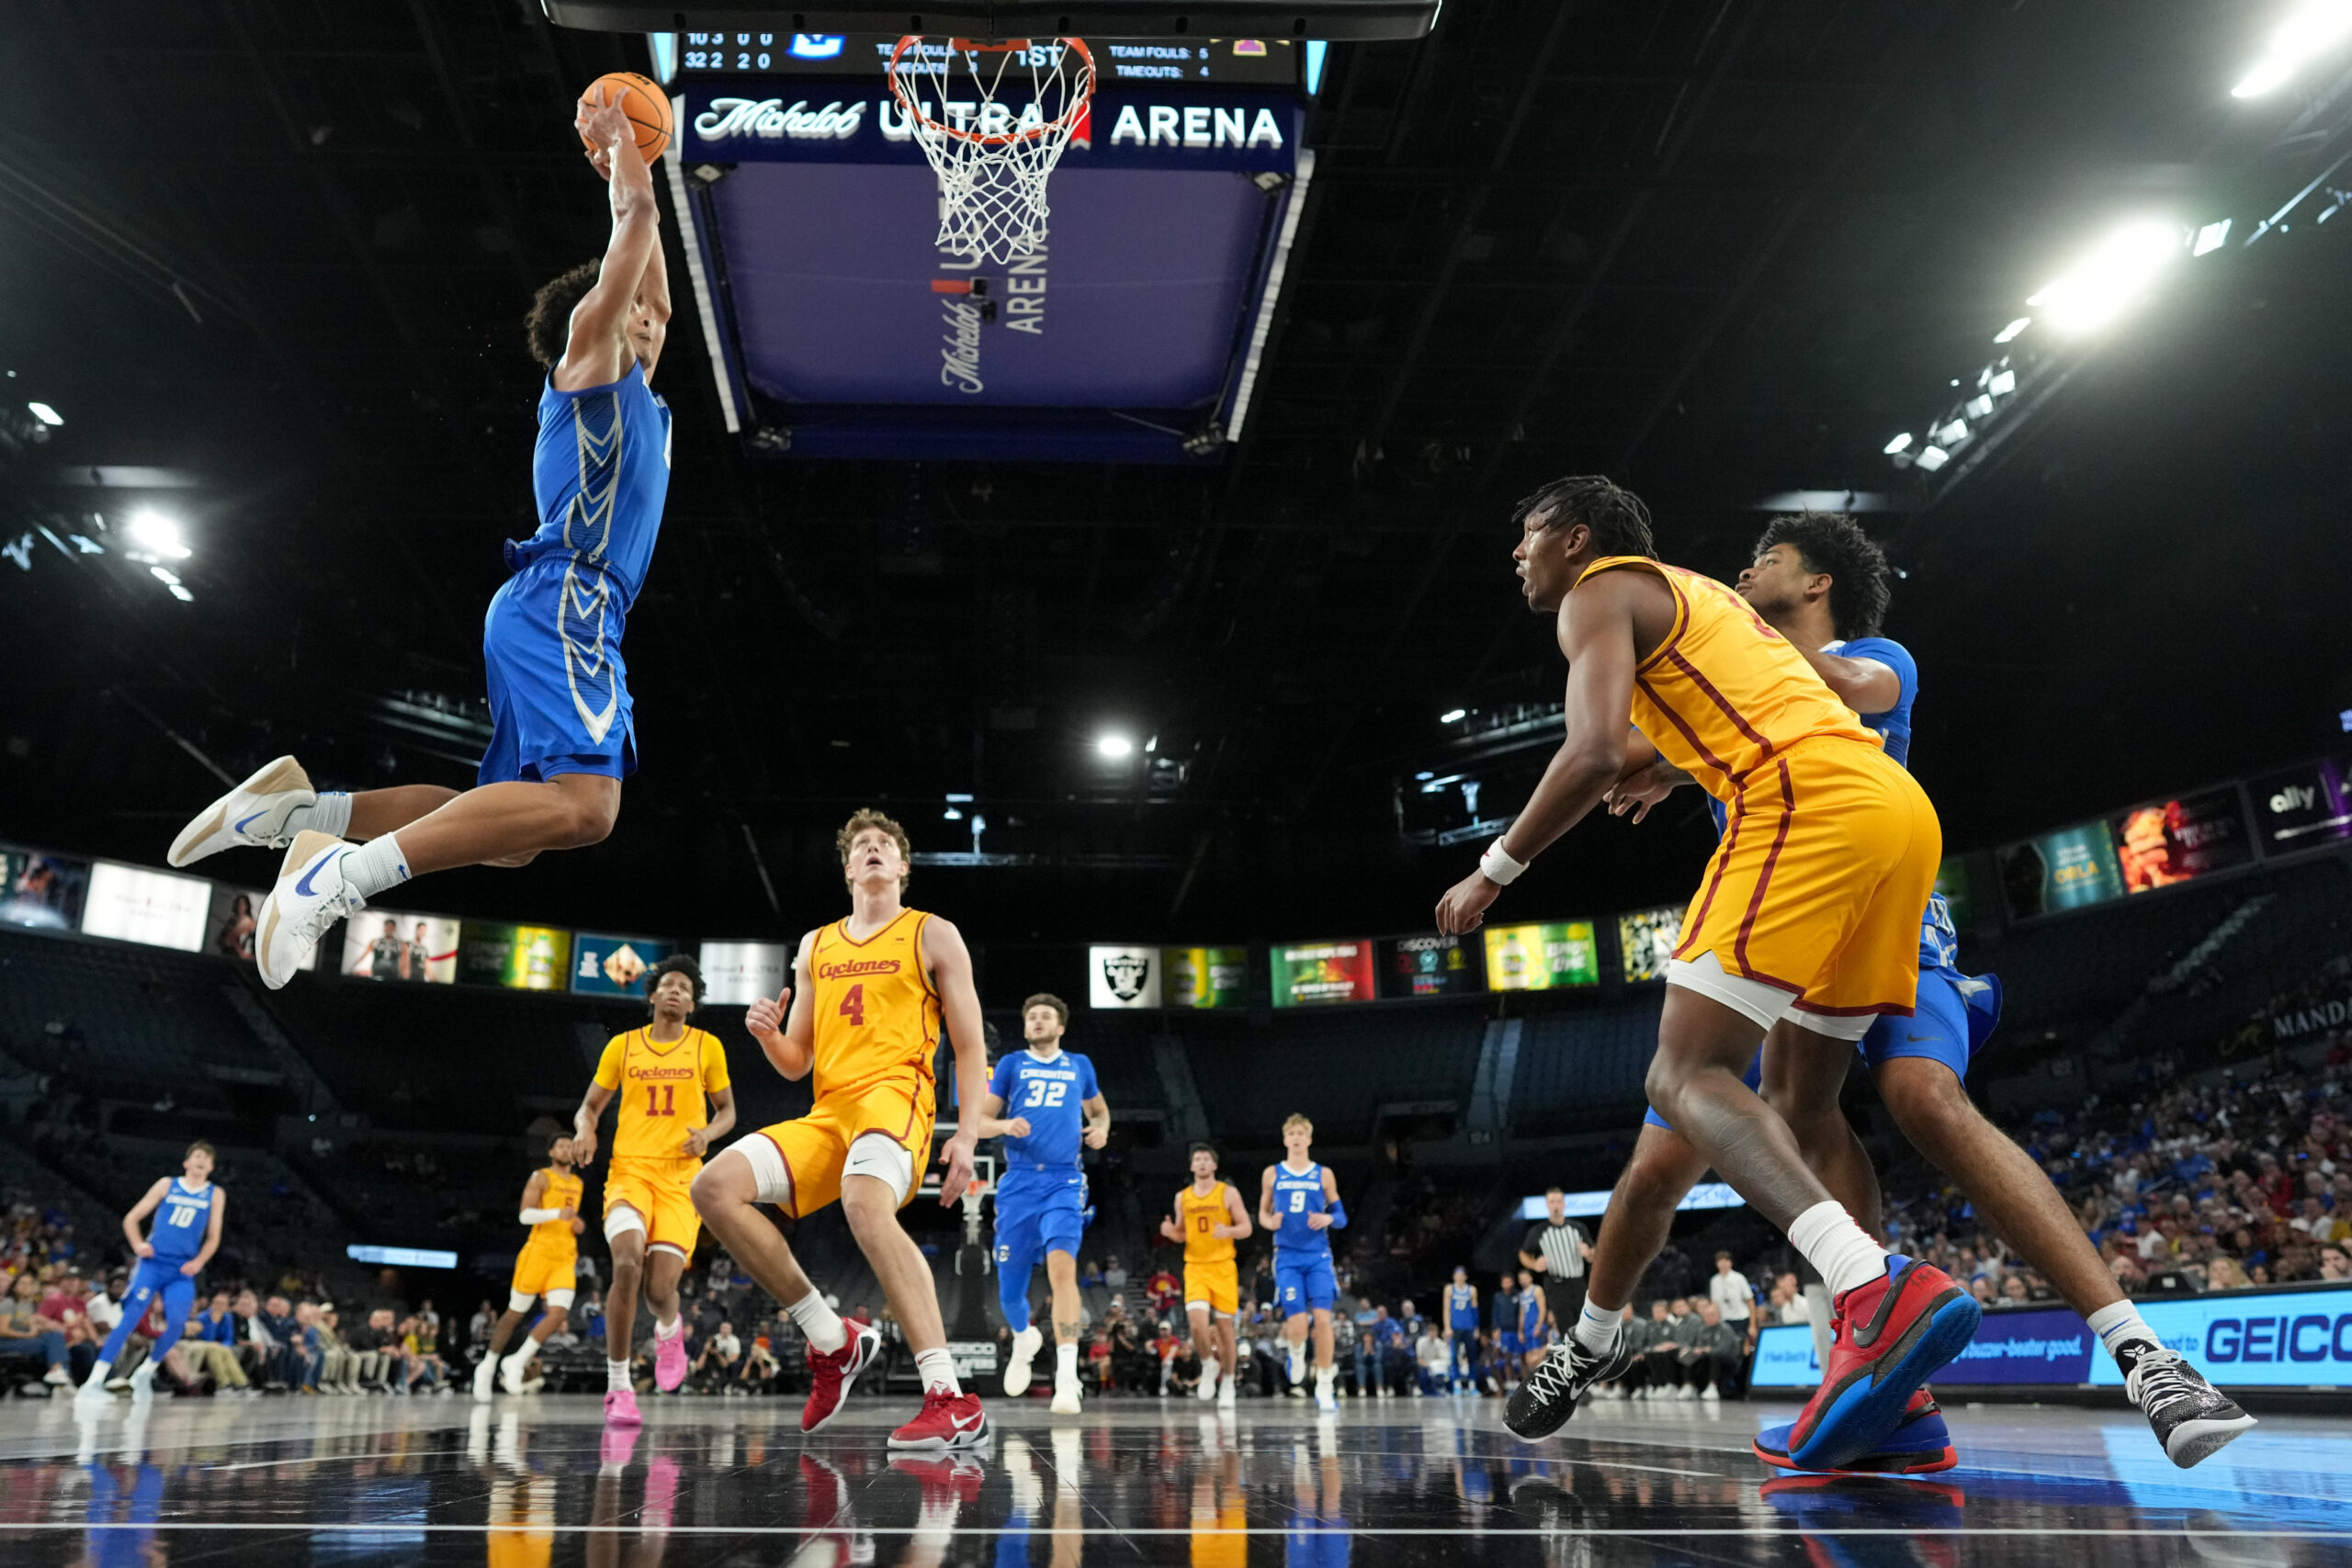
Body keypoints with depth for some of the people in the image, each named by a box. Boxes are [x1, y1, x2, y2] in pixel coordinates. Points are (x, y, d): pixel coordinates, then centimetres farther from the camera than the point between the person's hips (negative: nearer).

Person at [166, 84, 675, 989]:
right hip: (561, 600, -9)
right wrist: (621, 146, 23)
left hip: (562, 613, 10)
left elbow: (654, 295, 45)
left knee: (513, 835, 6)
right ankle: (349, 871, -26)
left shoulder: (630, 386, 30)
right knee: (584, 804, -28)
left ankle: (306, 811, 2)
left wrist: (630, 171, 47)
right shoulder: (586, 351, 8)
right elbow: (634, 227, 7)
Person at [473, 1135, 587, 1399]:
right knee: (516, 1312, 4)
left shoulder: (577, 1183, 18)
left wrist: (578, 1224, 10)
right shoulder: (541, 1177, -1)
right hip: (539, 1251, -5)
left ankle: (516, 1362, -1)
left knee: (559, 1314, -13)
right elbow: (525, 1215, -11)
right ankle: (488, 1366, 22)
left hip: (566, 1258, 5)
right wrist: (557, 1213, -26)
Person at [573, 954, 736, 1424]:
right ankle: (618, 1386, -10)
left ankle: (669, 1332, 29)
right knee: (627, 1264, -25)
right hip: (629, 1169, 0)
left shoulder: (707, 1047, 7)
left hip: (680, 1177, 0)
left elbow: (727, 1110, 15)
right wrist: (585, 1129, -7)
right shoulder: (622, 1046, 9)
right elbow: (590, 1106, 16)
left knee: (661, 1287, -12)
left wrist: (708, 1133, -7)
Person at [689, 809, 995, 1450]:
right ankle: (834, 1340, -4)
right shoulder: (815, 946, 23)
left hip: (895, 1096, -6)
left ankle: (952, 1401, -42)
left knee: (864, 1202, -37)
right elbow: (796, 1064, 23)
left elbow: (971, 1047, 4)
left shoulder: (933, 935, 9)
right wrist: (767, 1034, -1)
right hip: (826, 1113, 6)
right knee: (715, 1186, -14)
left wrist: (967, 1136, -10)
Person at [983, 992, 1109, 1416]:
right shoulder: (1011, 1064, 10)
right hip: (1019, 1182, 1)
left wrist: (1101, 1129, 4)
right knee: (1010, 1288, 5)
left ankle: (1067, 1377, -28)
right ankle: (1024, 1339, 42)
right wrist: (1005, 1125, -14)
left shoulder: (1079, 1066, 13)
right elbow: (980, 1121, 9)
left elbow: (1099, 1110, 28)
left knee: (1061, 1264, -26)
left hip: (1063, 1182, -1)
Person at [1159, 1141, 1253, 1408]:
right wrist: (1170, 1231, -5)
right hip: (1195, 1268, 1)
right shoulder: (1182, 1197, 9)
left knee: (1225, 1326, 3)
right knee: (1198, 1322, -17)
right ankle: (1209, 1366, 11)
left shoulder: (1228, 1193, 0)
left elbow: (1246, 1228, -1)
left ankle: (1228, 1382, 21)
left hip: (1223, 1268, -1)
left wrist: (1228, 1231, -21)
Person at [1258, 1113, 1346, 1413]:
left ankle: (1324, 1388, 3)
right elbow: (1263, 1213, 14)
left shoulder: (1323, 1174, 5)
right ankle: (1295, 1354, 26)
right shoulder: (1272, 1174, 6)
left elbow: (1341, 1216, 9)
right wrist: (1270, 1222, -9)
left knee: (1322, 1319, -10)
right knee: (1298, 1323, -11)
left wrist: (1328, 1218, -13)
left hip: (1318, 1256, 0)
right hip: (1287, 1256, 0)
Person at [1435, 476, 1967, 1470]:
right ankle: (1877, 1370, 2)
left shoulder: (1599, 590, 6)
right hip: (1901, 804, 9)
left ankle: (1878, 1288, -32)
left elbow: (1595, 754, -9)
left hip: (1810, 801, -9)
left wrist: (1491, 872, -1)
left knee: (1686, 1075, -12)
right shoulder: (1695, 594, 34)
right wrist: (1653, 768, 44)